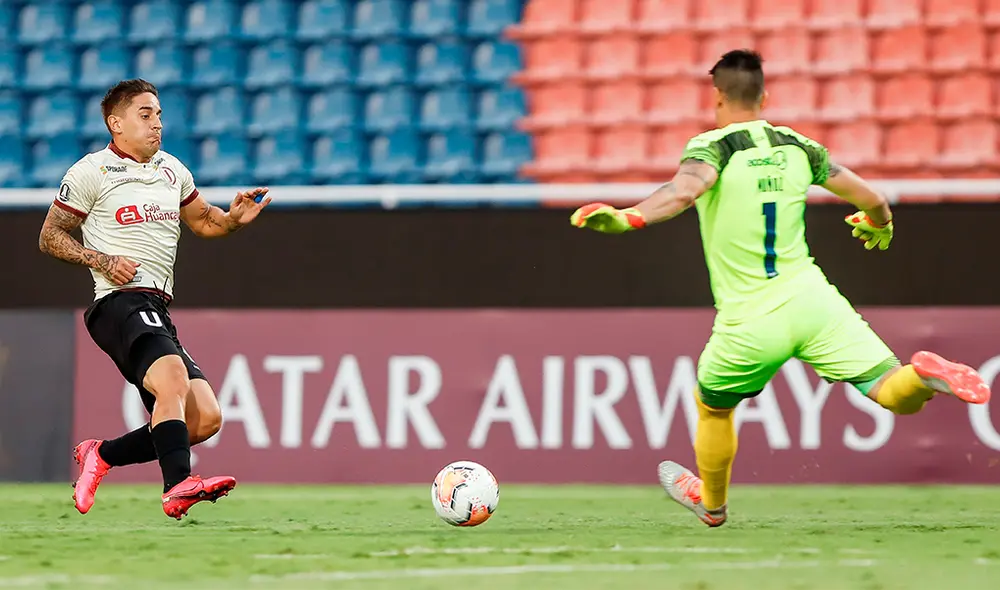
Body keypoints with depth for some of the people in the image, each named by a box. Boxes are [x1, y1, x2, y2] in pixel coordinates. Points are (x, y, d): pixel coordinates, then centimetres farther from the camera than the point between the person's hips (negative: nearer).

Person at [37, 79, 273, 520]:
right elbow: (50, 237, 6)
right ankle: (177, 487, -47)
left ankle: (101, 455, 14)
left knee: (205, 418, -3)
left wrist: (234, 217, 12)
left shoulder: (173, 170, 20)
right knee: (173, 378, -33)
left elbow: (201, 221, 34)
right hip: (121, 300, -8)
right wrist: (102, 260, -10)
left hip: (157, 312, 8)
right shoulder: (91, 172, 2)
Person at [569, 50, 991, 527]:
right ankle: (925, 375, -34)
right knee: (896, 396, -1)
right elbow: (870, 199, 16)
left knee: (712, 407, 26)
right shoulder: (797, 146, 8)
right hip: (812, 300, 2)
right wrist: (879, 223, 40)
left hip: (749, 324, -2)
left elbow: (686, 188, -30)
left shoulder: (712, 147, -6)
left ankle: (711, 502, 44)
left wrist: (628, 218, -45)